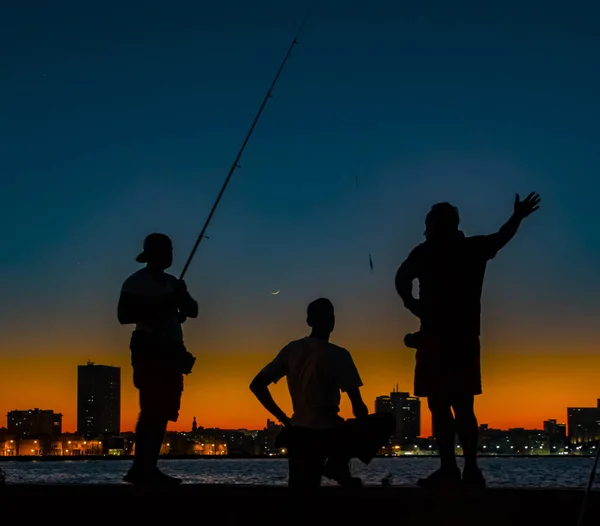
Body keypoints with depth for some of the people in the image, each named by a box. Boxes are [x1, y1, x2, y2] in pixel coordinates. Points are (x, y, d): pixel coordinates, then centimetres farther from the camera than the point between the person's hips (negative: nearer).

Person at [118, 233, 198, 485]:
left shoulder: (172, 282, 17)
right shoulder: (136, 282, -2)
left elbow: (193, 311, 15)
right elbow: (124, 315, -13)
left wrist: (182, 297, -6)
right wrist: (158, 307, -19)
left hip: (171, 353, 7)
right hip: (150, 353, -7)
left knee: (162, 412, 4)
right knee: (152, 411, -13)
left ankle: (144, 468, 6)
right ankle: (145, 469, -14)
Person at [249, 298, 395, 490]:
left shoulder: (291, 349, 8)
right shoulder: (338, 355, -9)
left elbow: (257, 385, 8)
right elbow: (359, 409, -10)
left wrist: (283, 418, 12)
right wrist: (363, 428, 12)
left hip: (299, 434, 6)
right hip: (328, 434, -6)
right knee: (386, 422, 10)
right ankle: (339, 463, -1)